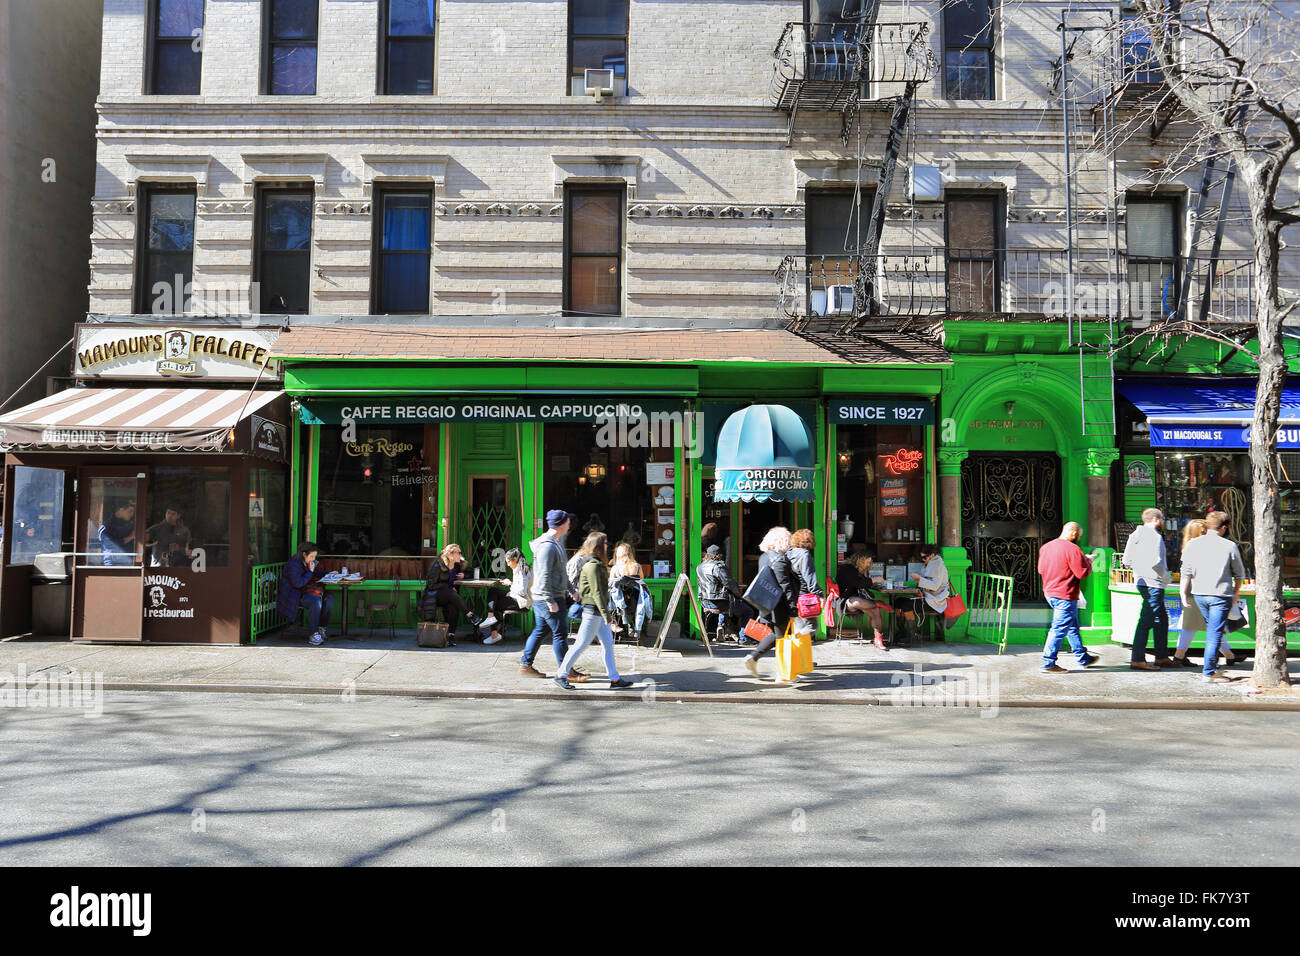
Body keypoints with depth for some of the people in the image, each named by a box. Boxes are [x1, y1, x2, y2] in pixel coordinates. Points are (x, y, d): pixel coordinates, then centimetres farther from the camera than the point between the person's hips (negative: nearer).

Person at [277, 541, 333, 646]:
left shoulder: (307, 562, 10)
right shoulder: (293, 564, -17)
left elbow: (316, 573, 30)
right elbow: (298, 583, -25)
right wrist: (310, 572, -17)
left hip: (304, 592, 9)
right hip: (293, 596, -9)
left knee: (329, 598, -11)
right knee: (316, 601, -33)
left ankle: (321, 628, -5)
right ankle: (312, 635, -30)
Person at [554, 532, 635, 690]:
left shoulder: (597, 563, 14)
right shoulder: (592, 565, -17)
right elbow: (596, 592, -21)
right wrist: (606, 614, -21)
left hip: (598, 613, 10)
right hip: (593, 611, -10)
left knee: (608, 644, 9)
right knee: (581, 644, -3)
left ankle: (614, 679, 12)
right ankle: (561, 675, 6)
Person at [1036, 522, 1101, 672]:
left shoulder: (1045, 547, 8)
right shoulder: (1073, 549, -16)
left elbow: (1040, 570, 15)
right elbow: (1082, 573, -16)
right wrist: (1088, 562, 1)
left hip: (1050, 593, 9)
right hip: (1065, 595, -9)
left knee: (1073, 627, 20)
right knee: (1059, 629, -4)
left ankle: (1082, 658, 30)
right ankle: (1048, 663, -2)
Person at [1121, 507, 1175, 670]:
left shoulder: (1135, 535, 13)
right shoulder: (1155, 537, -14)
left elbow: (1127, 560, 14)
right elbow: (1156, 563, -22)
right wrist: (1166, 578, -7)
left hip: (1141, 581, 10)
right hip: (1153, 584, -10)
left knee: (1162, 619, 18)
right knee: (1147, 621, -8)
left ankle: (1162, 657, 25)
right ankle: (1137, 660, -7)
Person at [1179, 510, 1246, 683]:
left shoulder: (1193, 544, 1)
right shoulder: (1229, 546, -4)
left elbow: (1186, 572, -1)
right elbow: (1239, 573, 5)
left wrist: (1183, 592, 5)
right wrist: (1236, 591, 21)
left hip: (1199, 593, 4)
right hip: (1221, 595, -4)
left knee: (1211, 629, 21)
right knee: (1215, 633, -1)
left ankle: (1214, 667, 25)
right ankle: (1208, 672, -3)